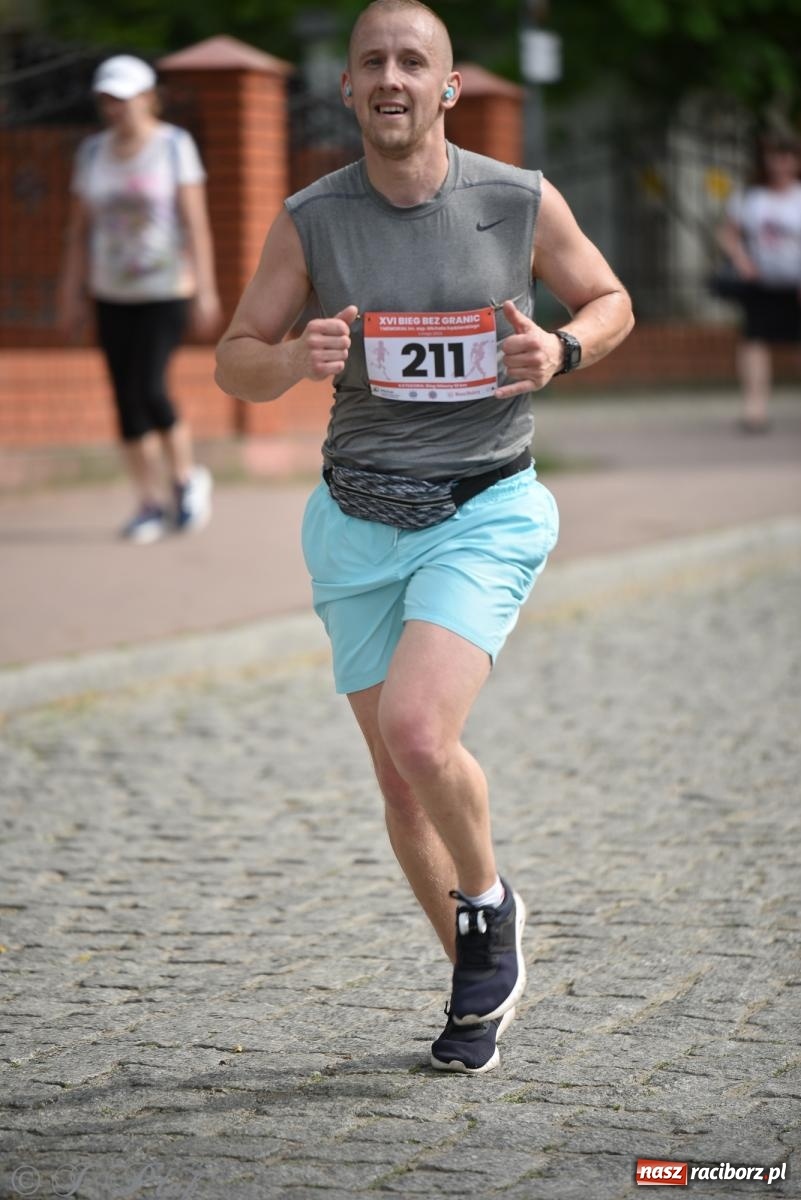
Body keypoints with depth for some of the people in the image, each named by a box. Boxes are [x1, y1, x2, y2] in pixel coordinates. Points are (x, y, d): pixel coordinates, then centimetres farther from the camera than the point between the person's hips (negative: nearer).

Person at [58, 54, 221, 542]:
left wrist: (206, 291, -15)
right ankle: (151, 504, 10)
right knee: (127, 399, 2)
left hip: (167, 290, -5)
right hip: (113, 295, 5)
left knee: (148, 390, -17)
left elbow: (197, 223, -10)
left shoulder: (175, 146, -6)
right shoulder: (94, 152, 6)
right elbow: (80, 228, 9)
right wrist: (72, 295, 6)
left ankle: (188, 478, 6)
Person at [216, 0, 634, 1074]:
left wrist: (559, 350, -11)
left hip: (486, 513, -3)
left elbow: (610, 302, 11)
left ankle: (488, 902, 6)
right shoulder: (311, 219, -3)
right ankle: (481, 986, 28)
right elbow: (234, 362, 4)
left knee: (417, 731, -24)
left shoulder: (520, 202, -5)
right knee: (401, 783, 7)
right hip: (358, 528, 3)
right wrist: (297, 358, -18)